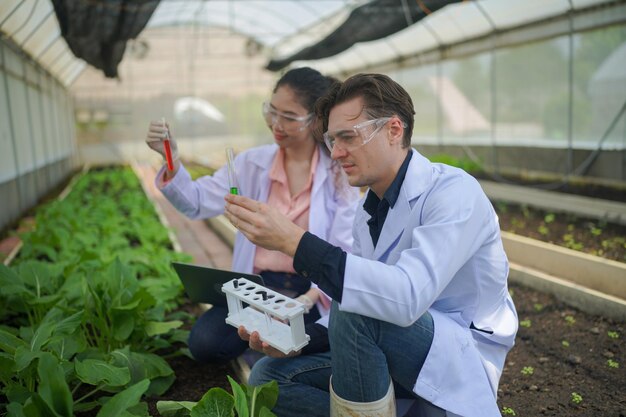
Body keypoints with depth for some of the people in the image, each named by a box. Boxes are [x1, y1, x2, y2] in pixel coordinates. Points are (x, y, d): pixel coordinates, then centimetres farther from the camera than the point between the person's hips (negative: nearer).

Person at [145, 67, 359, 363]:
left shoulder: (339, 172, -5)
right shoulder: (253, 163, 4)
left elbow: (346, 254, -8)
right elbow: (197, 203, 1)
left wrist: (311, 297, -24)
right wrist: (171, 159, -16)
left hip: (315, 292, -3)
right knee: (204, 343, -19)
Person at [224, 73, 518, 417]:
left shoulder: (453, 191, -19)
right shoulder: (368, 213, 5)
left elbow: (407, 297, -34)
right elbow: (369, 297, 8)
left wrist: (293, 240, -36)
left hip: (462, 363, -7)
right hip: (406, 358, 7)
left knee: (353, 310, -33)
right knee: (268, 376, -1)